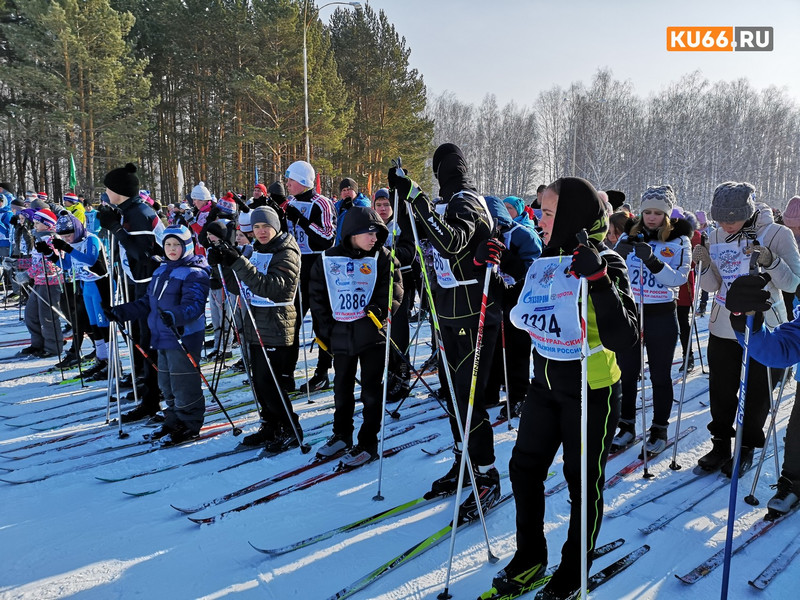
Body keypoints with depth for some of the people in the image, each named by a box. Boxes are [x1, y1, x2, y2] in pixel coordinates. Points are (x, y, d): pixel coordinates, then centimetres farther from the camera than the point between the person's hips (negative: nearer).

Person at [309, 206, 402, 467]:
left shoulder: (382, 258, -2)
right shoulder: (328, 259, 2)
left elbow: (394, 290, -6)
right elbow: (316, 293, 8)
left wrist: (379, 309, -21)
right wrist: (327, 324, 2)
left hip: (372, 334, -2)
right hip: (341, 335, 3)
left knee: (371, 392, 3)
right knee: (342, 390, 16)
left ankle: (368, 444, 15)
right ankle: (342, 435, 34)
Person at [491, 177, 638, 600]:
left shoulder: (605, 264, -16)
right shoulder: (546, 261, 3)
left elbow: (624, 338, -27)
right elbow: (523, 315, 16)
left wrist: (599, 280, -35)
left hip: (591, 391, -7)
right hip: (546, 385, 7)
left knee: (583, 481, 9)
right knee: (524, 467, 13)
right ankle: (530, 557, 34)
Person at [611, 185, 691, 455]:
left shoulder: (679, 240, -4)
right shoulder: (630, 235, 3)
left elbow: (679, 278, -16)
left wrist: (653, 261, -31)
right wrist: (619, 254, -25)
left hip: (661, 315, -2)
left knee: (660, 375, 9)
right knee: (627, 372, 9)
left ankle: (659, 430, 23)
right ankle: (627, 427, 23)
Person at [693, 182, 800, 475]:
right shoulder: (717, 236, 0)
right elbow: (711, 286, 4)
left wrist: (770, 261, -28)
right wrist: (706, 265, -16)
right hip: (723, 327, 3)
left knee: (756, 394, 10)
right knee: (720, 391, 12)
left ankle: (747, 448, 29)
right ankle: (721, 443, 30)